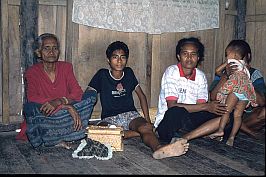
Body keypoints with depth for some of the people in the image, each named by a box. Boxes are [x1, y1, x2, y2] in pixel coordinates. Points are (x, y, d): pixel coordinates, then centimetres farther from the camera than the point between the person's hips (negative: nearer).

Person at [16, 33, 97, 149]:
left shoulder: (66, 67, 4)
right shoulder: (32, 72, -5)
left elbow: (77, 92, -8)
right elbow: (32, 98, -22)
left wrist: (58, 102, -29)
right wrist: (66, 105, -30)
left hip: (64, 115, 4)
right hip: (44, 118, -3)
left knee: (91, 95, -13)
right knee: (29, 107, -34)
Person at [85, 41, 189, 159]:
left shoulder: (129, 73, 11)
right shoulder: (102, 75, 4)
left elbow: (141, 95, 16)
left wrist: (147, 119, 6)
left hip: (130, 114, 2)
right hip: (109, 118, -1)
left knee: (147, 127, -34)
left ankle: (158, 148, -66)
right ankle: (141, 132, -30)